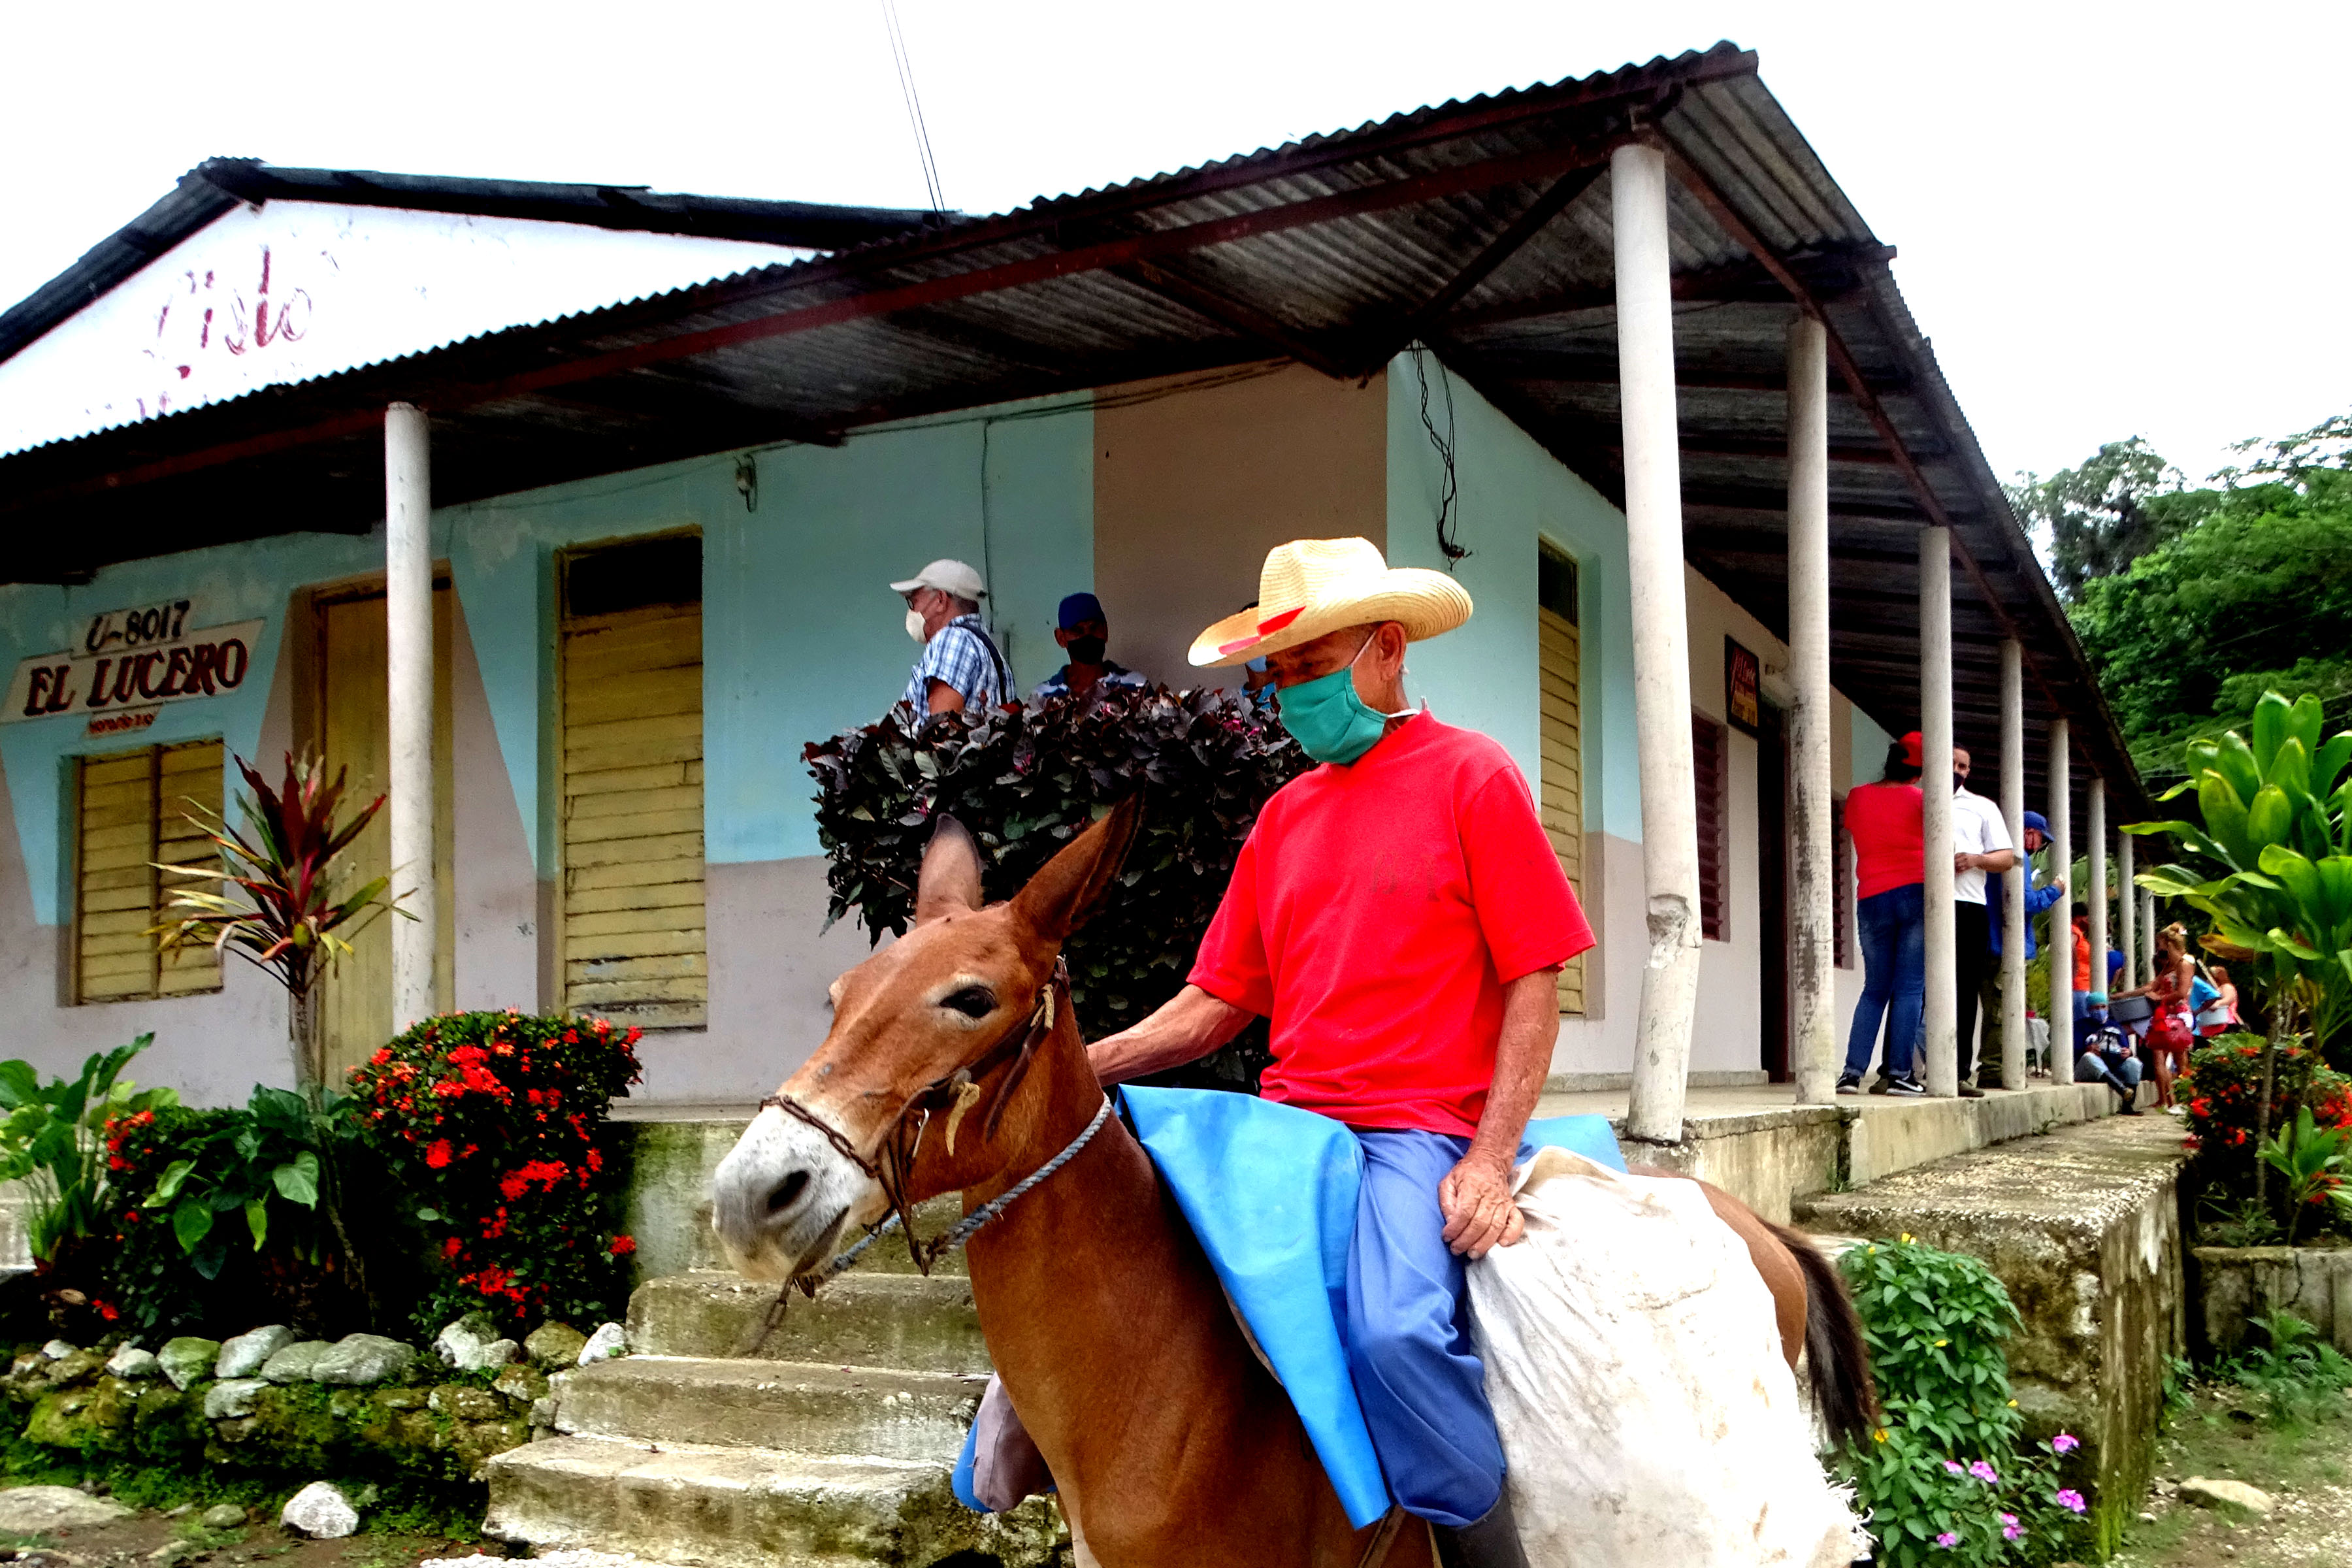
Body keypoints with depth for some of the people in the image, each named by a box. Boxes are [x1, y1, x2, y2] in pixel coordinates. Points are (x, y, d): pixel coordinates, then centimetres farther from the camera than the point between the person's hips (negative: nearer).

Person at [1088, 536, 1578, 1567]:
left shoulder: (1470, 774, 1)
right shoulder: (1286, 814, 17)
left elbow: (1534, 980, -4)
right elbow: (1220, 1002, 16)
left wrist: (1489, 1160, -15)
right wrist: (1082, 1065, 0)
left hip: (1417, 1129, -6)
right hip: (1288, 1121, 6)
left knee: (1393, 1330, -31)